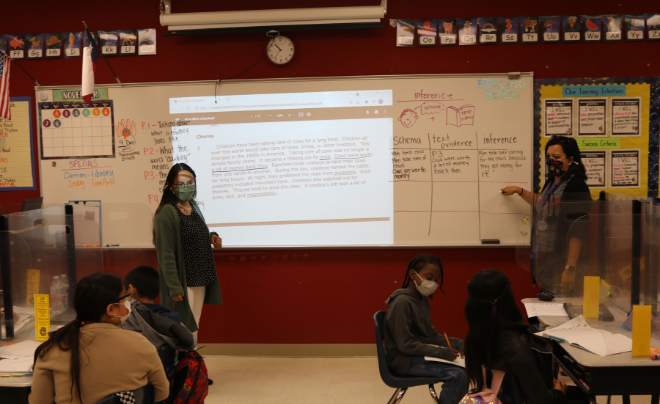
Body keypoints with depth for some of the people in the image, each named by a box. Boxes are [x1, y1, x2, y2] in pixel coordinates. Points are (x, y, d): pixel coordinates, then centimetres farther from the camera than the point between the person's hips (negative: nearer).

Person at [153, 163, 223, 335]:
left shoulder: (193, 207, 8)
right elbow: (166, 254, -18)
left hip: (201, 279, 8)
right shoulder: (166, 213, -16)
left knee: (194, 325, 18)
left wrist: (211, 237, 1)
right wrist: (174, 287, -21)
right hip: (182, 282, -8)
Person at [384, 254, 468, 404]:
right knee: (458, 375, -24)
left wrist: (457, 344, -2)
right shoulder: (402, 302, -18)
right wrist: (442, 352, -20)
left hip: (421, 353, 9)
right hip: (404, 359, -9)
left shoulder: (422, 300, 10)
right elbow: (405, 345, -21)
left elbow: (432, 335, 14)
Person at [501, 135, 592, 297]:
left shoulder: (576, 185, -16)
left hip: (561, 264, -9)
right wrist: (519, 191, 30)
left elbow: (577, 231, -21)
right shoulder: (551, 183, 11)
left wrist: (570, 268, -25)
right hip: (544, 262, 9)